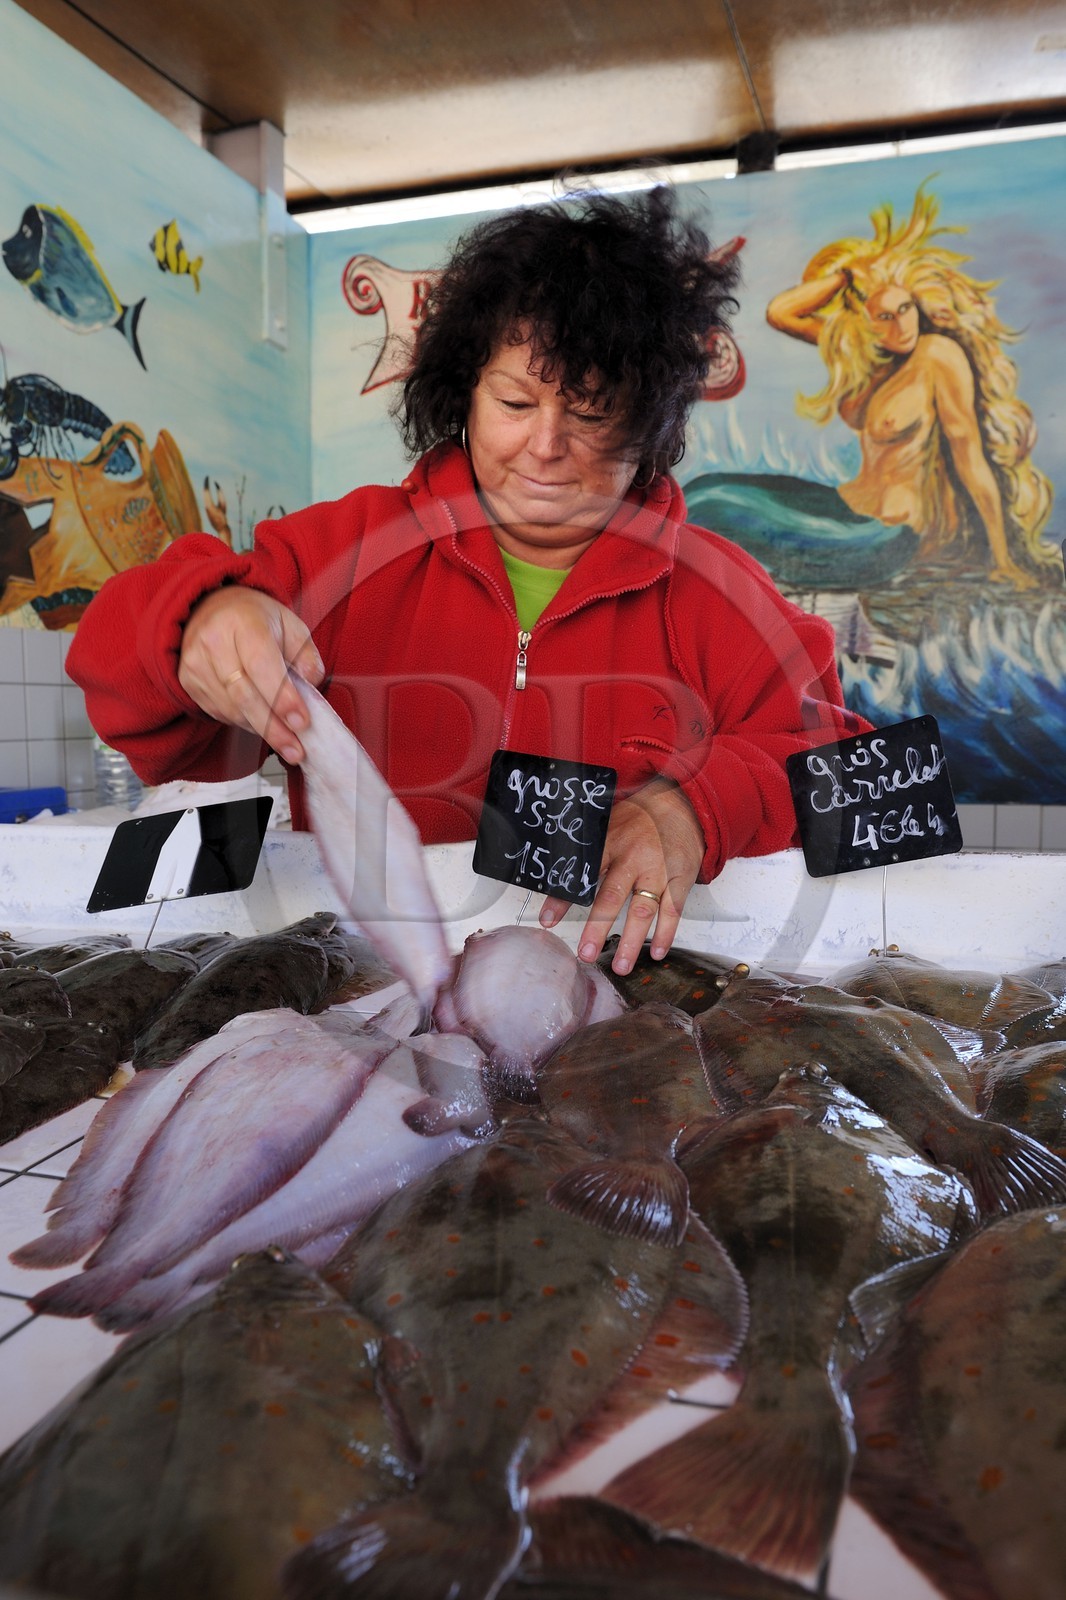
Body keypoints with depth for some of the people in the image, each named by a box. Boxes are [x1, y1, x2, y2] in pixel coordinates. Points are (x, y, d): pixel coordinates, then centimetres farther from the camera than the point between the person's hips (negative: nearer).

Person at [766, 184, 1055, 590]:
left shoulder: (939, 356, -14)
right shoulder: (855, 349, 3)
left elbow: (970, 456, -14)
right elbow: (779, 313, -1)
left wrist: (1003, 558, -13)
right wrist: (848, 272, -9)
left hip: (897, 529, -7)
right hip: (859, 508, 7)